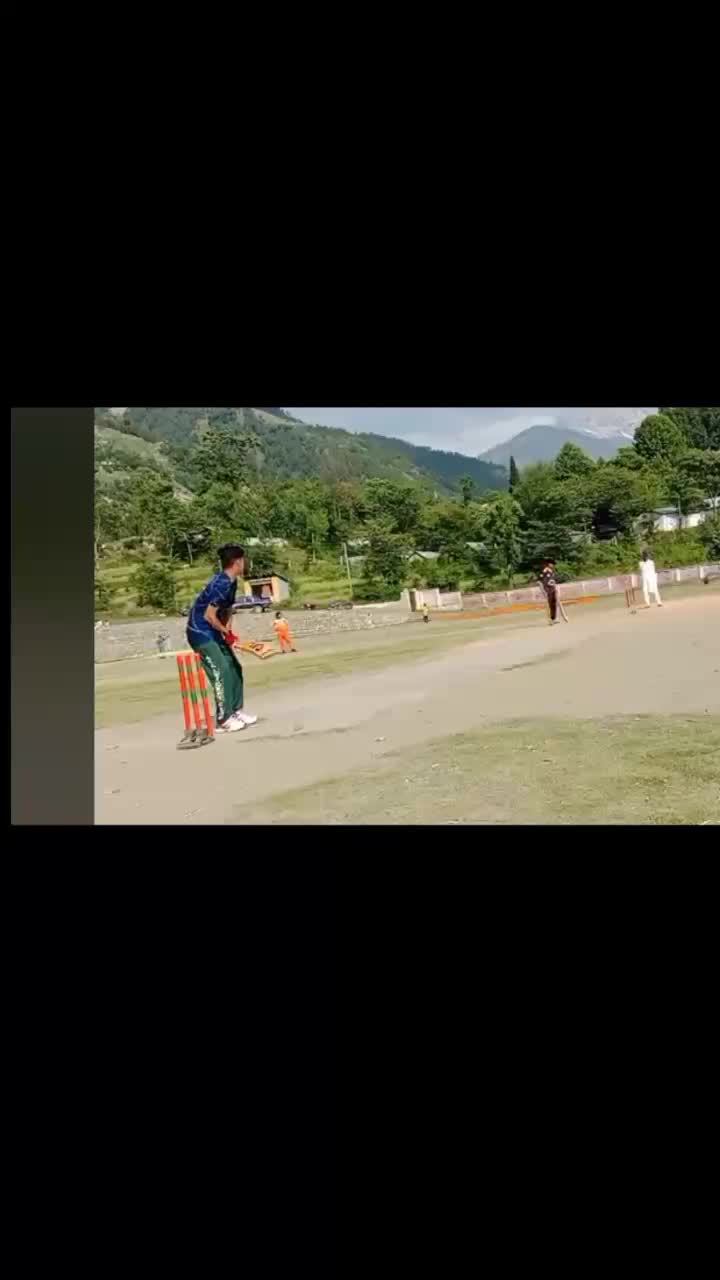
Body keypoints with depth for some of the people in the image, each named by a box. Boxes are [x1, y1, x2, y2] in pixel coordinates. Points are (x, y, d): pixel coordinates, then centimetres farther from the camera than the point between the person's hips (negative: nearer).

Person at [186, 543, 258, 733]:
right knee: (221, 673, -10)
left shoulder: (231, 582, 7)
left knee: (234, 668, 11)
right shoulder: (221, 584, -23)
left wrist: (227, 633, 0)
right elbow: (209, 615, -24)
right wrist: (226, 633, -11)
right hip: (201, 633, -10)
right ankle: (224, 720, -3)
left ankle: (236, 711, 21)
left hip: (212, 633, 10)